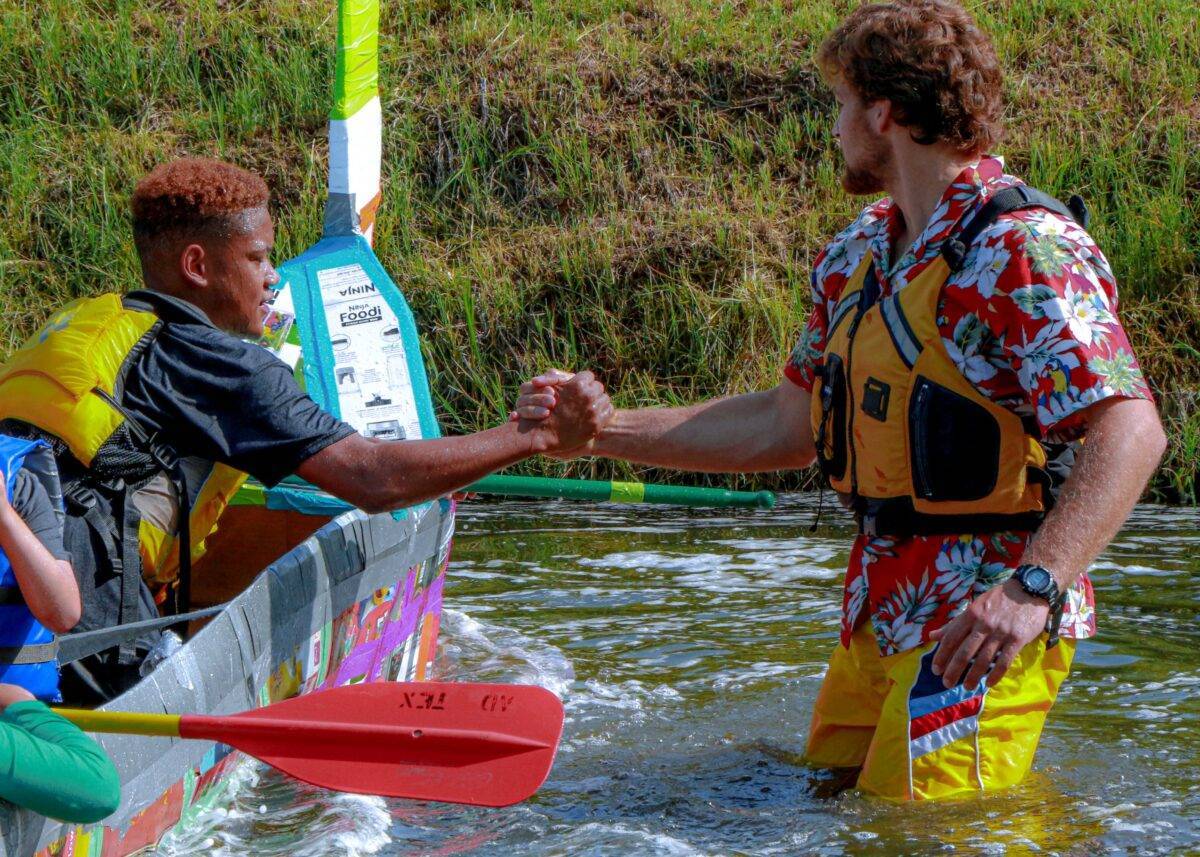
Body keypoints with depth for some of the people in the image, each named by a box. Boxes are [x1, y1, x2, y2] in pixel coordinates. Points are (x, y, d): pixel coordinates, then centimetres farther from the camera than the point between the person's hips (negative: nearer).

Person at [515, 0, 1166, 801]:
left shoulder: (1023, 253, -16)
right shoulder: (862, 255, 13)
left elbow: (1130, 431, -25)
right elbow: (787, 426, 22)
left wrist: (1032, 589, -36)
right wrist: (602, 431, 18)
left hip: (981, 622, -9)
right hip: (880, 613, 9)